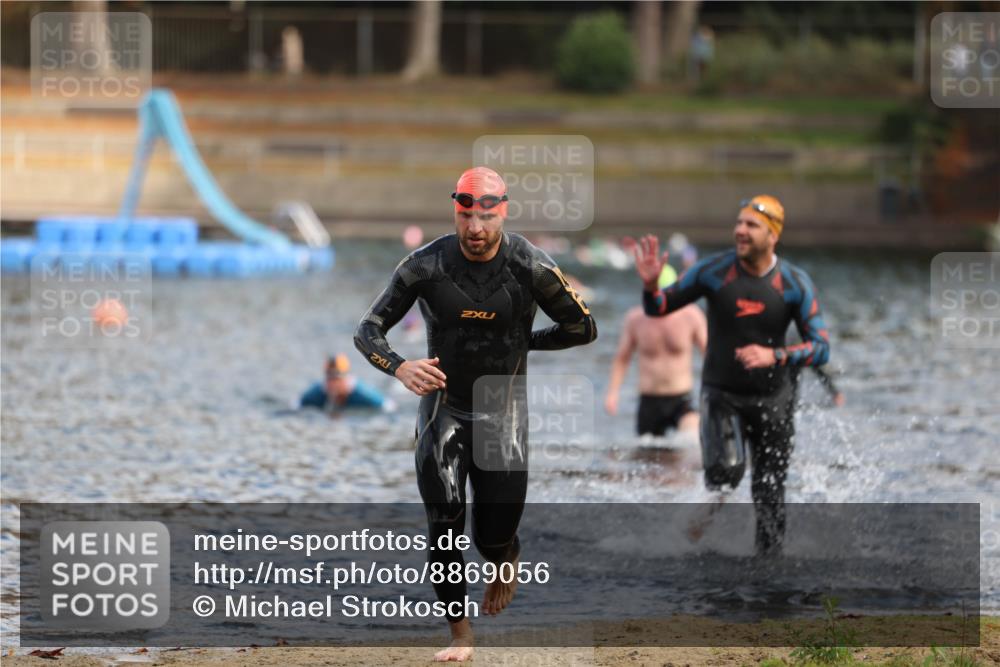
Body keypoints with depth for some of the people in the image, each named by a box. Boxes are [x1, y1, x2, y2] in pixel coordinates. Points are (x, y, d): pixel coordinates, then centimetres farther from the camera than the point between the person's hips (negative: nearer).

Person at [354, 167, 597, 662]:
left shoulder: (530, 268, -15)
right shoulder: (426, 265, -14)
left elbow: (583, 329, -1)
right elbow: (367, 331, -11)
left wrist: (522, 343, -1)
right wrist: (400, 368, -31)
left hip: (504, 412, 0)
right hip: (443, 407, 0)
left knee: (495, 536, 1)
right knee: (443, 523, -11)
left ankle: (506, 563, 39)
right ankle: (460, 635, 4)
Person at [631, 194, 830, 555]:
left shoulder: (795, 283, -7)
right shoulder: (715, 270, -8)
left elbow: (820, 347, -9)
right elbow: (659, 309, -1)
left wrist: (774, 356, -25)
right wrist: (650, 285, -23)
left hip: (772, 399, 1)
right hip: (721, 394, -1)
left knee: (769, 495, 6)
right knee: (725, 469, -26)